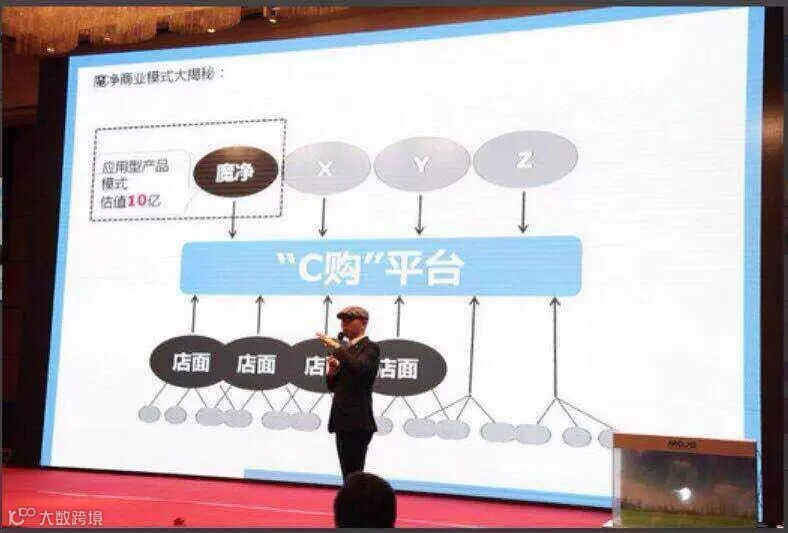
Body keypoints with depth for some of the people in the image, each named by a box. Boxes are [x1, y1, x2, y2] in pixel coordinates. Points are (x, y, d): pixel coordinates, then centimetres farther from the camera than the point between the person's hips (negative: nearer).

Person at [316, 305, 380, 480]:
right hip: (342, 421, 8)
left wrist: (337, 348, -25)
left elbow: (360, 369, -27)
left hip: (358, 423, -8)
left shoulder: (370, 348, -6)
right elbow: (333, 386, 19)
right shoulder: (345, 349, 18)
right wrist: (332, 371, -1)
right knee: (348, 477, 10)